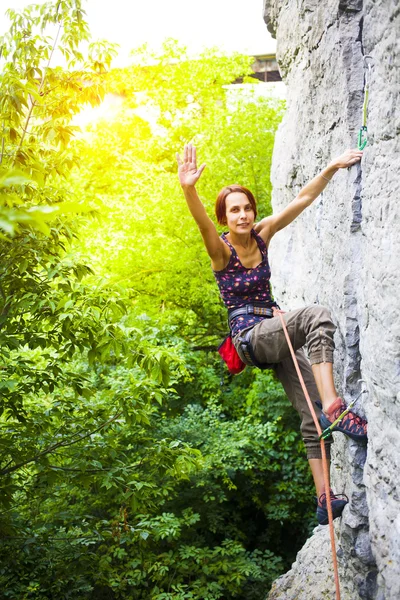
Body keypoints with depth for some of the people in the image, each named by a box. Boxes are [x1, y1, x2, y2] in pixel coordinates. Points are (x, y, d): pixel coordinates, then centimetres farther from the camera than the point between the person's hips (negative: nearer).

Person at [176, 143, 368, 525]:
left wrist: (332, 167, -3)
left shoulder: (262, 235, 6)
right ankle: (334, 408, -39)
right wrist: (188, 189, -51)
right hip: (249, 336, -6)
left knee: (311, 412, -3)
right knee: (316, 315, -32)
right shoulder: (220, 249, -9)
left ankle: (324, 497, -1)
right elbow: (202, 223, -31)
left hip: (276, 335, 6)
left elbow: (301, 201, 5)